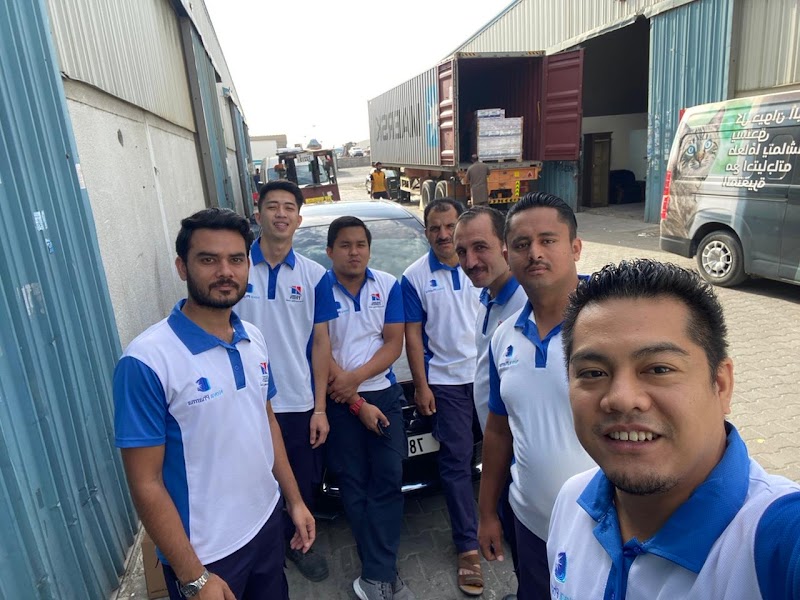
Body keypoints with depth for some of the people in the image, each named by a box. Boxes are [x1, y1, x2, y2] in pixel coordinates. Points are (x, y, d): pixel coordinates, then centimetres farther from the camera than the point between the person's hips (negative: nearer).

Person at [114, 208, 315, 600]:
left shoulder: (254, 339, -1)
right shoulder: (147, 361, -22)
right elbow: (146, 484, -18)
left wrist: (294, 499, 10)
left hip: (268, 522, 7)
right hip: (205, 552, -6)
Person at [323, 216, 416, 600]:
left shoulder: (388, 286, 2)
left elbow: (393, 344, -1)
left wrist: (356, 377, -16)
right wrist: (357, 404, -9)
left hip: (384, 394, 2)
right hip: (339, 401, -2)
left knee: (388, 481, 1)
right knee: (354, 485, 6)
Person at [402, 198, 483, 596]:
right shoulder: (414, 277, -2)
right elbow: (413, 335, -1)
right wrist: (421, 386, -4)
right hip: (446, 381, -1)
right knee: (457, 462, 4)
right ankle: (468, 546, 16)